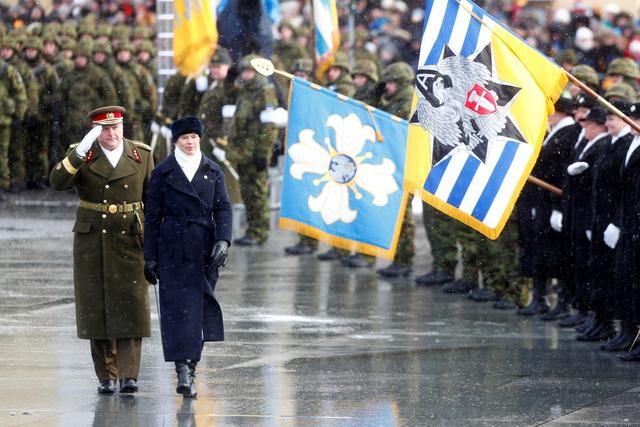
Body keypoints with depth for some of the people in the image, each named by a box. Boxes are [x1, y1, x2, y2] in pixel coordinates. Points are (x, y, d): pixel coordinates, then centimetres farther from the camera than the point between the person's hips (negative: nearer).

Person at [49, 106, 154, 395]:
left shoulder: (141, 155, 4)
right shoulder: (81, 155, 1)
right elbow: (57, 182, -16)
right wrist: (80, 153, -27)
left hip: (129, 241, 0)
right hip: (91, 241, 0)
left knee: (130, 306, -8)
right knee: (96, 308, 1)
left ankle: (129, 376, -10)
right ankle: (106, 376, 8)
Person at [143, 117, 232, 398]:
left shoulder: (213, 172, 9)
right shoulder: (163, 173, 3)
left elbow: (223, 209, 5)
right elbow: (152, 216, 4)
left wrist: (223, 240, -13)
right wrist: (150, 257, 1)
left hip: (204, 249, 2)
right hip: (173, 251, -2)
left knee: (198, 308, 2)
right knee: (178, 307, -11)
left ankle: (190, 365, 12)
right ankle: (183, 371, -17)